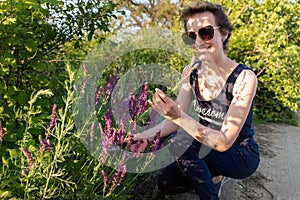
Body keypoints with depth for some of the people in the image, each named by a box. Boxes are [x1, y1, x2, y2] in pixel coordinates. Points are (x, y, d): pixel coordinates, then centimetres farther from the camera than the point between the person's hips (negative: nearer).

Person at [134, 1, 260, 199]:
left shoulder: (244, 78, -25)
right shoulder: (191, 72, -7)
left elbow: (224, 142, -28)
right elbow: (174, 121, -8)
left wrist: (180, 117, -41)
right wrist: (138, 138, -22)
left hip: (242, 155, -5)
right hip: (207, 149, 6)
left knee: (181, 143, -27)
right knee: (166, 183, -9)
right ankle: (216, 177, 16)